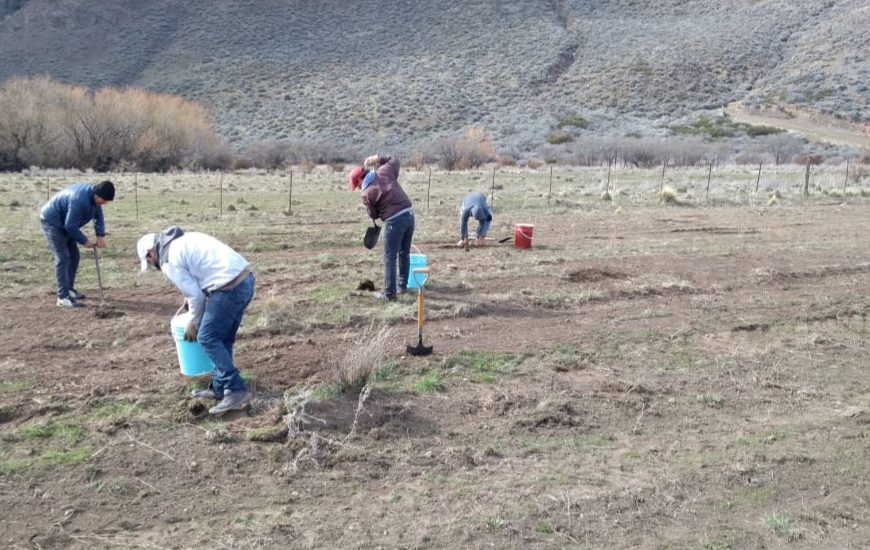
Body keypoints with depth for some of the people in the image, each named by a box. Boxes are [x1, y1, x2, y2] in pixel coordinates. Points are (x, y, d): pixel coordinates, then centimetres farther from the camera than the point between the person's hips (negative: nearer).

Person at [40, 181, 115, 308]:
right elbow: (70, 225, -30)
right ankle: (63, 297, -15)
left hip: (64, 224, 10)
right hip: (51, 222, -10)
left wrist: (100, 236, -11)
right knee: (62, 258, -15)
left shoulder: (94, 196, -5)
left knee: (74, 255, 12)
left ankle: (69, 289, 25)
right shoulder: (80, 201, -34)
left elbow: (98, 217, 3)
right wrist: (84, 241, -20)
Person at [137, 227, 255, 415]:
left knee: (207, 338, 0)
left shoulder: (169, 262, -1)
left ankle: (236, 390, -3)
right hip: (245, 278, 9)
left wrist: (193, 324, 13)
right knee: (222, 339, 18)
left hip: (230, 287, -9)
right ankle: (219, 388, 27)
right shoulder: (186, 238, 24)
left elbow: (195, 295, -4)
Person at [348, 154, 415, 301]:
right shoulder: (384, 171, 6)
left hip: (394, 220, -7)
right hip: (409, 214, 7)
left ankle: (389, 293, 4)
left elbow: (374, 215, 6)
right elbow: (395, 161, 26)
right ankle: (402, 285, 31)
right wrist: (379, 159, 29)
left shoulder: (367, 193, -6)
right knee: (404, 253, 19)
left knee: (389, 258, 2)